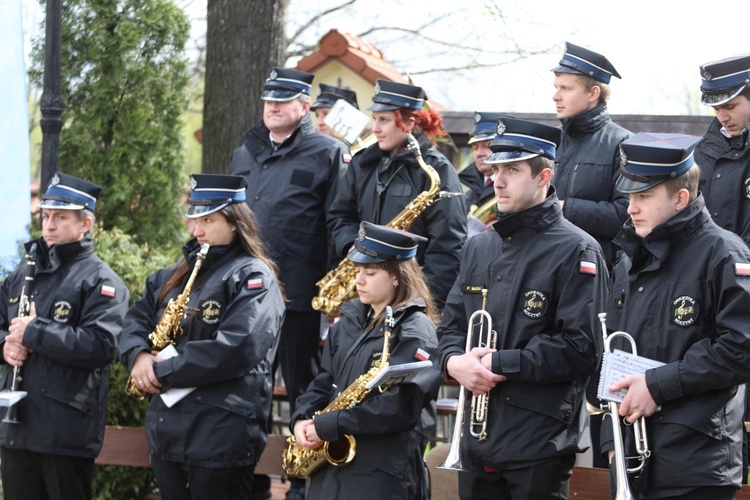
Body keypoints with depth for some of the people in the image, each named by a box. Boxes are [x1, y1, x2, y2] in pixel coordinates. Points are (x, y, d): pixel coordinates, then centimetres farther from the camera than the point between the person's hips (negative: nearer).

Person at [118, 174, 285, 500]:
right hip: (166, 432, 8)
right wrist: (138, 354, -7)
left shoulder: (252, 277, -8)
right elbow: (138, 317, 17)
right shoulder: (180, 274, 19)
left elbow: (235, 348, -21)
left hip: (220, 436, -8)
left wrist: (164, 371, -17)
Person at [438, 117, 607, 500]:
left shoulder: (575, 251, -8)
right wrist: (454, 361, -5)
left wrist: (499, 364, -16)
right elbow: (452, 324, 19)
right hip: (478, 439, 7)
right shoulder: (479, 247, 15)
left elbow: (581, 348, -15)